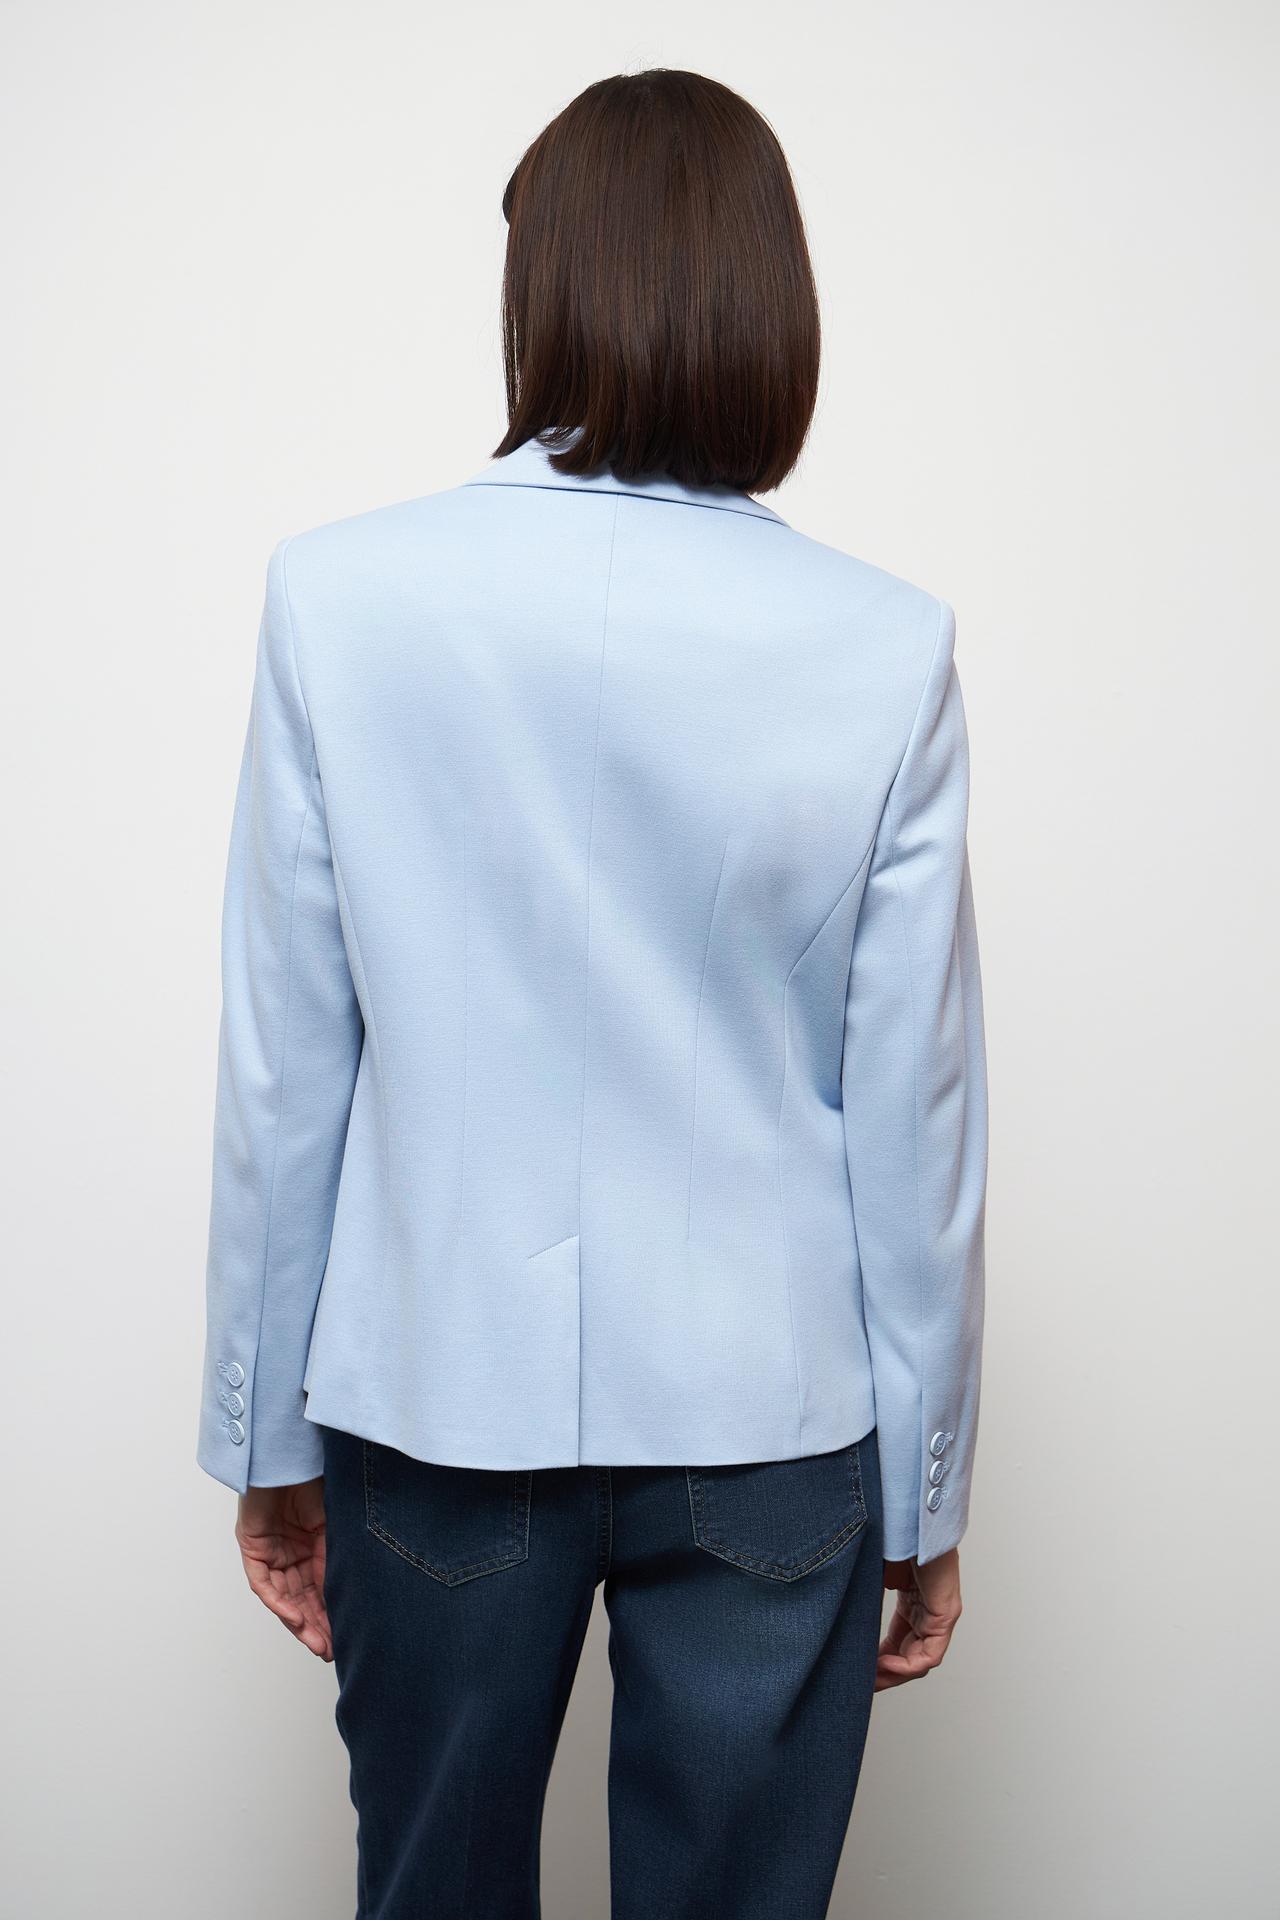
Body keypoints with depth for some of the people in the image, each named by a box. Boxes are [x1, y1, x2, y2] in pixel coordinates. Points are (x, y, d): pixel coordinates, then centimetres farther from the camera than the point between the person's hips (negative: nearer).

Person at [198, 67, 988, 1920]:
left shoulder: (340, 597, -9)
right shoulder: (886, 649, -10)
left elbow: (281, 1070, -5)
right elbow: (916, 1119, -6)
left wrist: (266, 1436, 7)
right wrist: (928, 1496, 7)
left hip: (432, 1406, 1)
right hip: (769, 1422, 0)